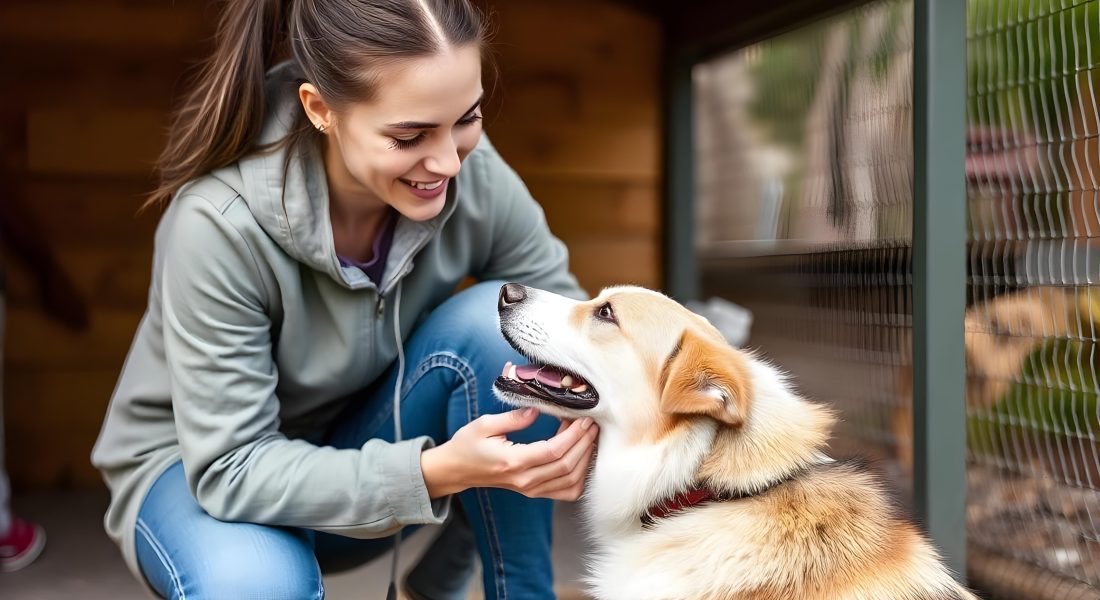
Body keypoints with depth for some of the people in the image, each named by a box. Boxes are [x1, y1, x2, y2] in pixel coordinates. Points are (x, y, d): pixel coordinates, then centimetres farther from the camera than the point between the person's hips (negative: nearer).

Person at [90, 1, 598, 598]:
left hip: (362, 443, 4)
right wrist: (434, 472, -43)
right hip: (199, 469, -3)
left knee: (496, 318, -25)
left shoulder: (473, 173, -21)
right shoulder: (219, 227, -32)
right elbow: (231, 470, -29)